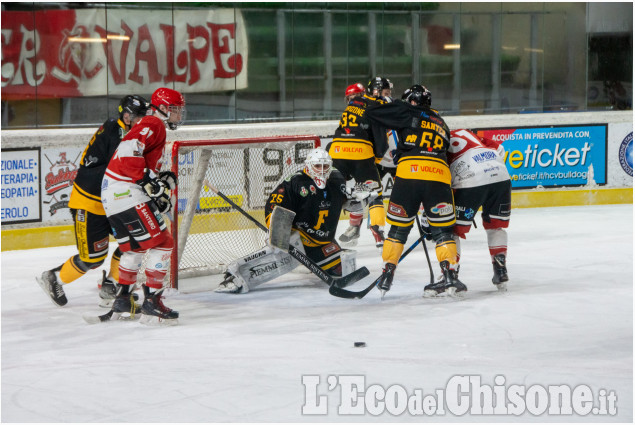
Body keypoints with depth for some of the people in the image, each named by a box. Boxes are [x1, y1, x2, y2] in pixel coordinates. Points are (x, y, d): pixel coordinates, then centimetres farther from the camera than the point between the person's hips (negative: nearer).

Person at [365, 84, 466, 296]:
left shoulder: (407, 113, 13)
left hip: (408, 174, -2)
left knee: (399, 227, 11)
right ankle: (450, 277, -6)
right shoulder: (442, 124, 28)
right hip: (440, 176, 2)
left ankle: (387, 274, 13)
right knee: (442, 229, 8)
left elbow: (373, 114, 10)